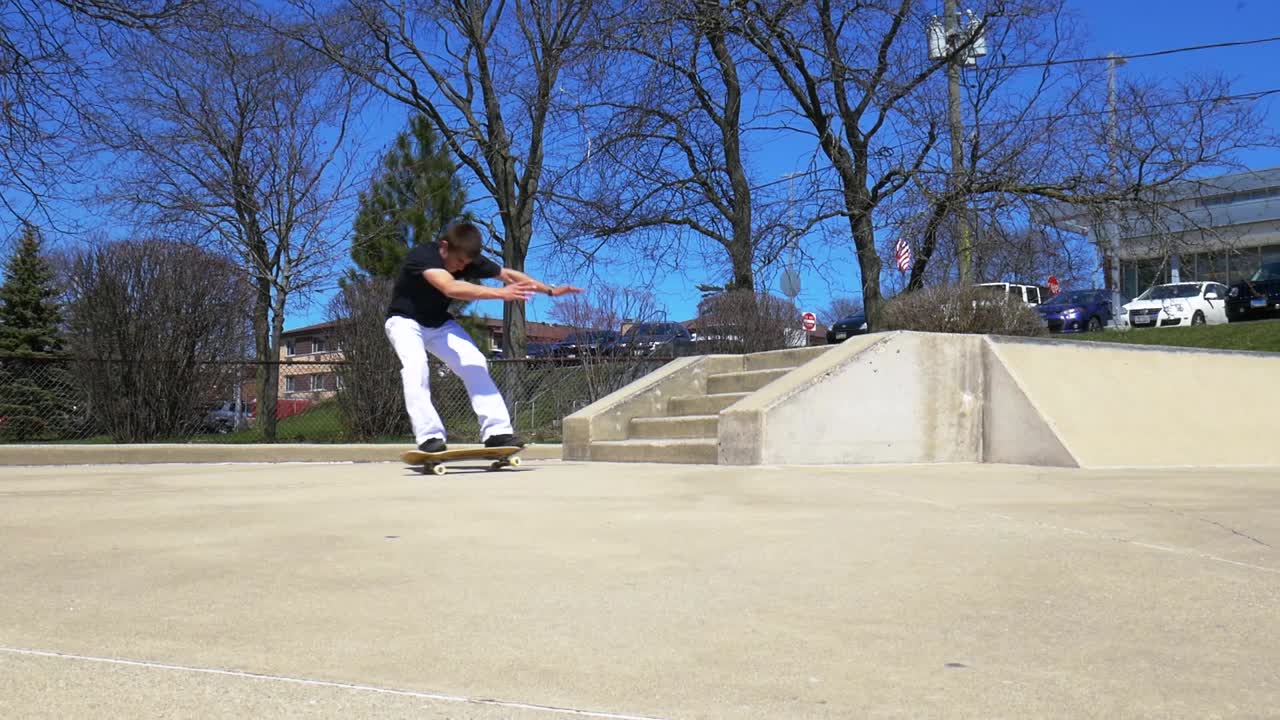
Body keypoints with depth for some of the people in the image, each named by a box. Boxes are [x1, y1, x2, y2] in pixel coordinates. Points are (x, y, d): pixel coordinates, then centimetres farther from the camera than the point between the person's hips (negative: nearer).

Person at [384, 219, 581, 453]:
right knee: (416, 365, -31)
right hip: (405, 320, -5)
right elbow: (450, 288, -50)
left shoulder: (470, 260, -13)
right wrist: (501, 293, -56)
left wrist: (550, 290, 0)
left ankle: (496, 431, -11)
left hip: (439, 323, 6)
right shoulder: (422, 256, -33)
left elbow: (507, 274, -1)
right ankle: (429, 436, -30)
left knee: (474, 363, -11)